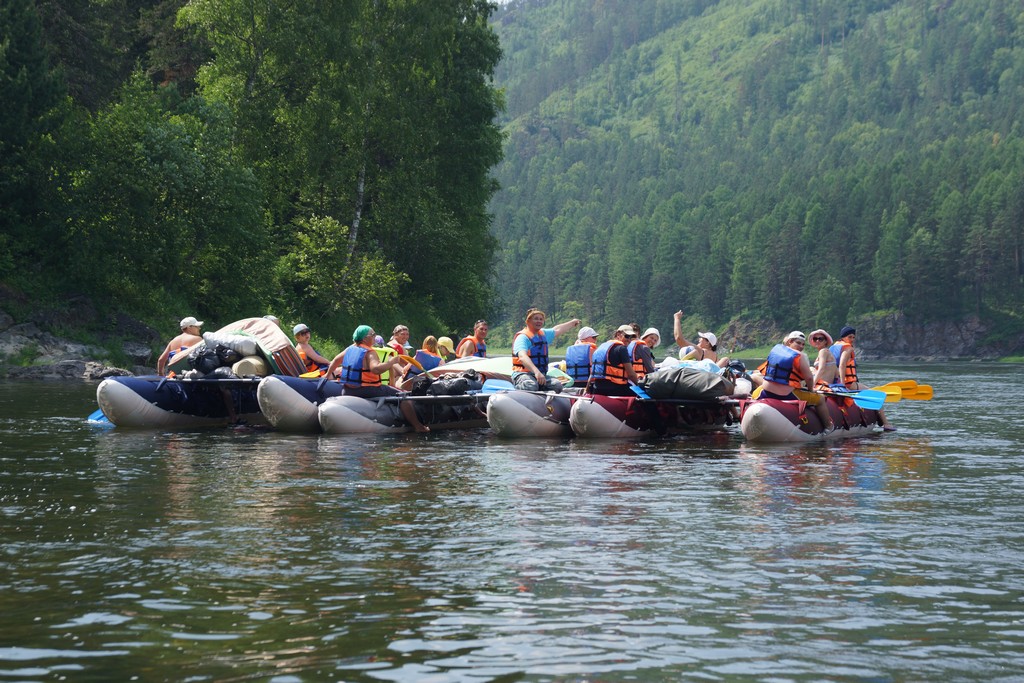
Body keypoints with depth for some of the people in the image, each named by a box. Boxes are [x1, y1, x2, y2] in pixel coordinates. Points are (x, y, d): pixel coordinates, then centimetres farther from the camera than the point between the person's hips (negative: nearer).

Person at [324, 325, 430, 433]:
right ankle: (418, 427, -15)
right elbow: (376, 369, -33)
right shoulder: (369, 352, -15)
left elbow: (336, 360, 25)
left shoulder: (350, 349, 11)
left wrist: (328, 375, 39)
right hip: (367, 390, -8)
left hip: (348, 391, 8)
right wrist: (392, 361, -25)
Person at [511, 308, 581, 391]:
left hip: (541, 374, 7)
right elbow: (522, 357, -28)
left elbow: (557, 330, 40)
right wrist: (536, 372, -43)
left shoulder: (543, 334, 18)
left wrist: (572, 322, 56)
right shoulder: (522, 337, -11)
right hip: (522, 374, -7)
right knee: (531, 386, -40)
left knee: (557, 385, -21)